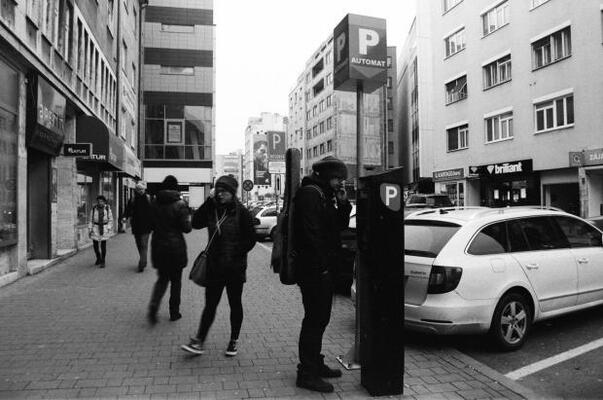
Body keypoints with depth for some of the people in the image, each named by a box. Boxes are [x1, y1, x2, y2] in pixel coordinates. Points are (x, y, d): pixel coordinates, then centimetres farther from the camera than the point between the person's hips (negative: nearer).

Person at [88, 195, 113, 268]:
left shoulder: (107, 209, -6)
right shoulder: (94, 209, -4)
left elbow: (110, 220, -1)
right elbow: (91, 220, 1)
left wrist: (109, 229, -7)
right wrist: (89, 230, -2)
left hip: (104, 228, -1)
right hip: (96, 228, 2)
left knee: (103, 245, -3)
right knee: (95, 245, 5)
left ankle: (102, 262, 9)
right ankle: (98, 258, 30)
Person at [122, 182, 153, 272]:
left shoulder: (149, 198, -2)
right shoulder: (132, 199, 5)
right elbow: (128, 209, 5)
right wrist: (125, 216, -14)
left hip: (146, 226, -4)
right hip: (136, 226, 4)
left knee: (144, 245, -9)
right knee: (139, 245, 13)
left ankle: (141, 264, -10)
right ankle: (143, 261, 29)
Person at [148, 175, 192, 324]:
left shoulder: (155, 203, 1)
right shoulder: (180, 204, -12)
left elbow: (151, 224, 7)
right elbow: (187, 228, -12)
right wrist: (188, 218, 5)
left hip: (158, 246, 4)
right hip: (175, 246, -3)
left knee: (162, 278, 17)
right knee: (176, 280, 11)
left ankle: (153, 306, -3)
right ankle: (174, 312, 19)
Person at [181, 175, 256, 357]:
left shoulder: (241, 212, -8)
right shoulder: (212, 210, 5)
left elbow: (251, 239, -7)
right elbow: (196, 223, -6)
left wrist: (236, 254, -14)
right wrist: (208, 202, -10)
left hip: (235, 268, -3)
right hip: (214, 267, 3)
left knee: (235, 304, 12)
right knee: (210, 305, 7)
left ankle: (234, 341, 27)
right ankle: (199, 342, 14)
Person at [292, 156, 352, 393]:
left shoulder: (326, 196, 18)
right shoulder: (309, 194, -14)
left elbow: (340, 226, 17)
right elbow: (311, 233, -22)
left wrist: (343, 204, 2)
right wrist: (321, 265, -22)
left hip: (324, 269, 10)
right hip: (314, 269, -10)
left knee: (320, 319, 18)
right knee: (314, 320, -4)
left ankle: (315, 364, 31)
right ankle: (307, 373, 6)